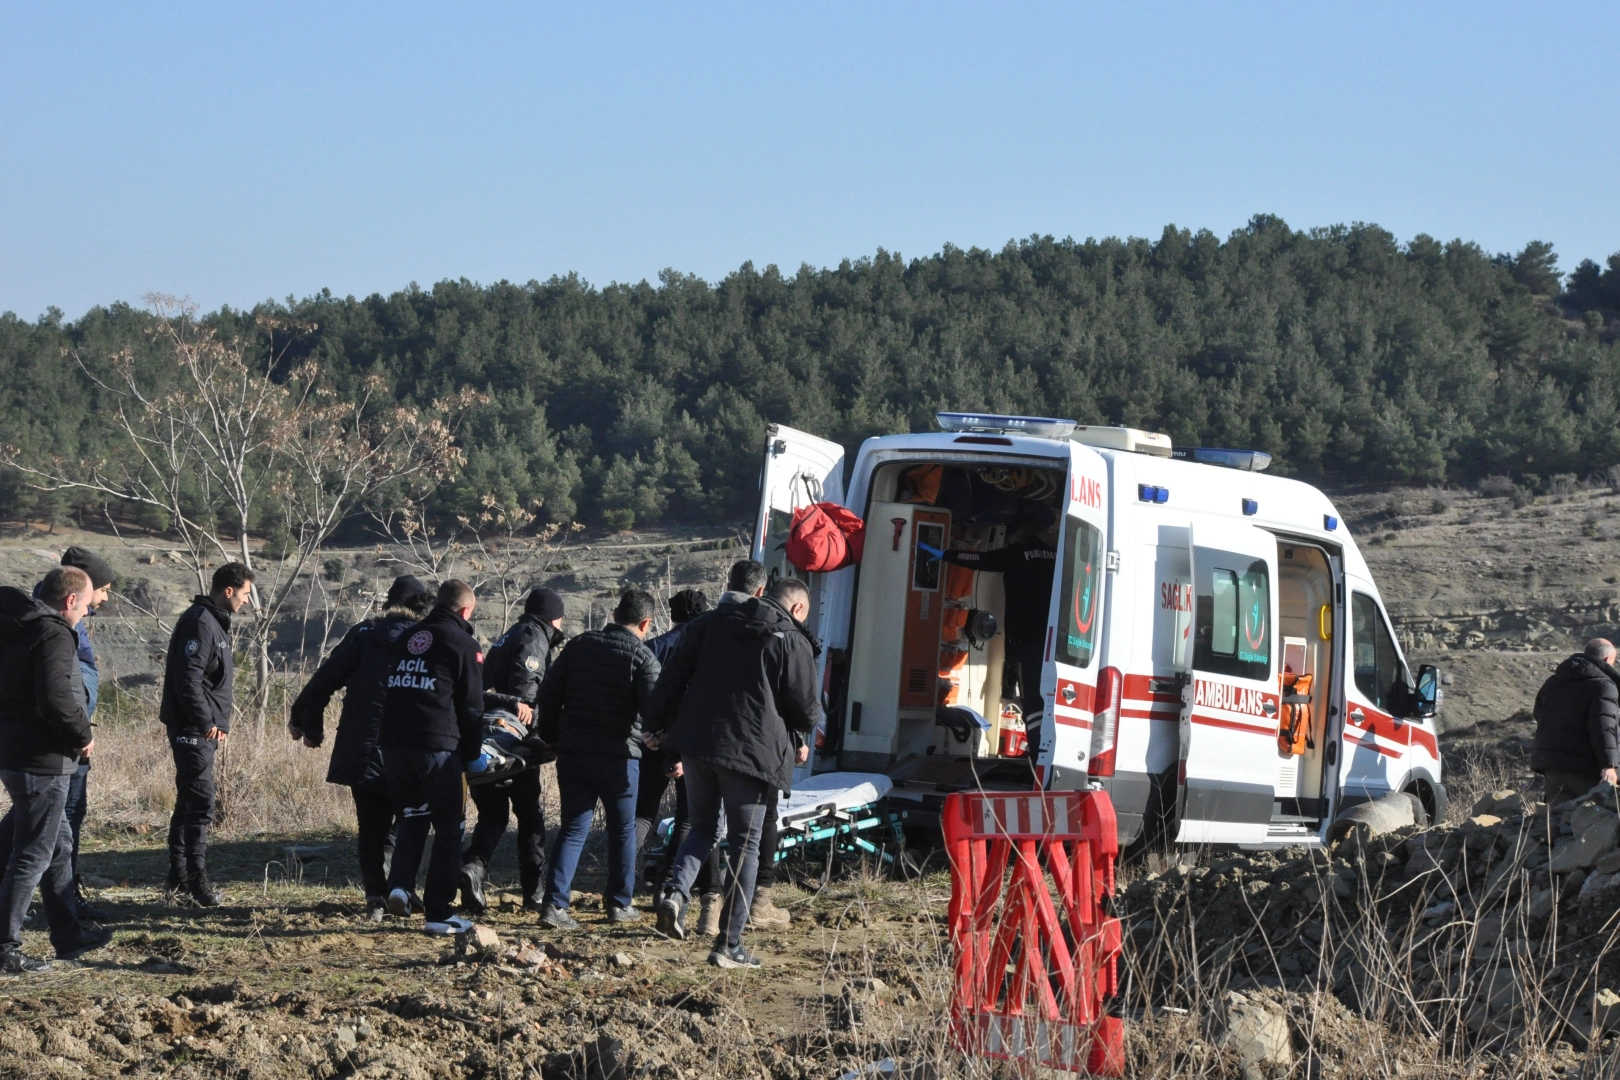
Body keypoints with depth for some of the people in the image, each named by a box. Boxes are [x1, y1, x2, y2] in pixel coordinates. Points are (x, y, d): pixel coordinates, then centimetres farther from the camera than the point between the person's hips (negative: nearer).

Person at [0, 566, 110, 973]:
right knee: (33, 855, -4)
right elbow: (55, 699, -29)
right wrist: (83, 735, -12)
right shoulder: (54, 635, -18)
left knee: (58, 846, 21)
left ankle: (69, 935, 30)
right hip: (42, 760, -10)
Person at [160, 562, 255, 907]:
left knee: (189, 801, 14)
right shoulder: (200, 623, -16)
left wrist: (219, 723, 19)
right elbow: (187, 680, -24)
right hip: (192, 729, -11)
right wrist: (206, 723, -24)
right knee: (200, 803, -10)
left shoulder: (215, 622, 17)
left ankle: (179, 877, 20)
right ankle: (197, 878, -8)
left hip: (204, 728, 11)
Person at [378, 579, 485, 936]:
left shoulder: (407, 637, 17)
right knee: (448, 827, 5)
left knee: (412, 818, 22)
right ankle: (439, 913, 2)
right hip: (437, 745, -5)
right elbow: (472, 706, 0)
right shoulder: (463, 644, -1)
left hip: (393, 743, 5)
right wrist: (472, 754, 10)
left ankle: (400, 884, 1)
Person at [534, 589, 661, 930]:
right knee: (622, 830, 14)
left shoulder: (579, 645, 7)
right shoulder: (642, 656, -7)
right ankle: (619, 904, 19)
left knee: (573, 829, 6)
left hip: (572, 753, 3)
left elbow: (548, 694, 8)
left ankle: (555, 904, -7)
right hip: (618, 757, -3)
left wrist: (551, 739, 17)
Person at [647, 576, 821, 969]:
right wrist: (799, 739, 20)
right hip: (753, 753, -4)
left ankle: (676, 891, -6)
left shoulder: (713, 624, 9)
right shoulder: (792, 642, -4)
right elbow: (807, 708, -1)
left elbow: (674, 676, 9)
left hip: (696, 744, 4)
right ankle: (729, 945, 4)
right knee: (744, 846, 5)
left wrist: (659, 723, 19)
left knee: (702, 827, 22)